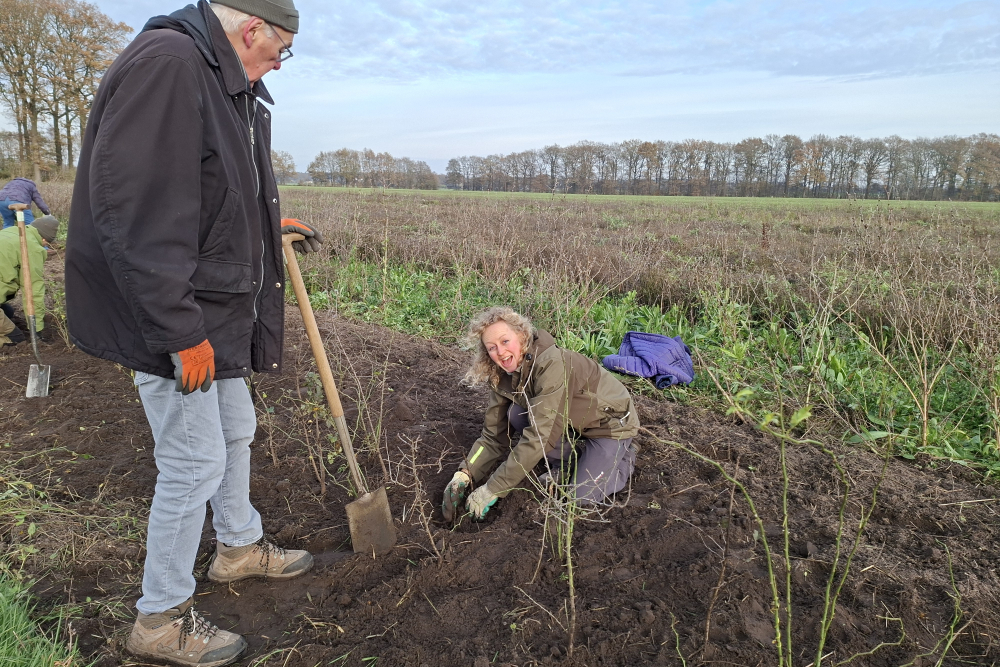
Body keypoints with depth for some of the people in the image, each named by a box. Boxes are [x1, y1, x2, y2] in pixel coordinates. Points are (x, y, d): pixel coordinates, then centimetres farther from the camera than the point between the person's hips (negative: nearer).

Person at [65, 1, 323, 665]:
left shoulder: (230, 86, 11)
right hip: (177, 318, -10)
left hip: (221, 312, 10)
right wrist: (180, 331, -28)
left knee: (236, 431, 22)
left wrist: (272, 222, 24)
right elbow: (131, 208, -29)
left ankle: (240, 546, 45)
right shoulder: (165, 63, -21)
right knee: (195, 462, -1)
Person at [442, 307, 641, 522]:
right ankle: (566, 463, 5)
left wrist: (492, 490, -37)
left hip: (611, 420, -6)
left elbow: (537, 436, -38)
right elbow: (493, 436, -7)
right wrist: (465, 474, -23)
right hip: (573, 422, 7)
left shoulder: (552, 363, -34)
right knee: (516, 414, -17)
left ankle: (625, 458, 9)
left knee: (583, 496, -20)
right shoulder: (504, 375, -11)